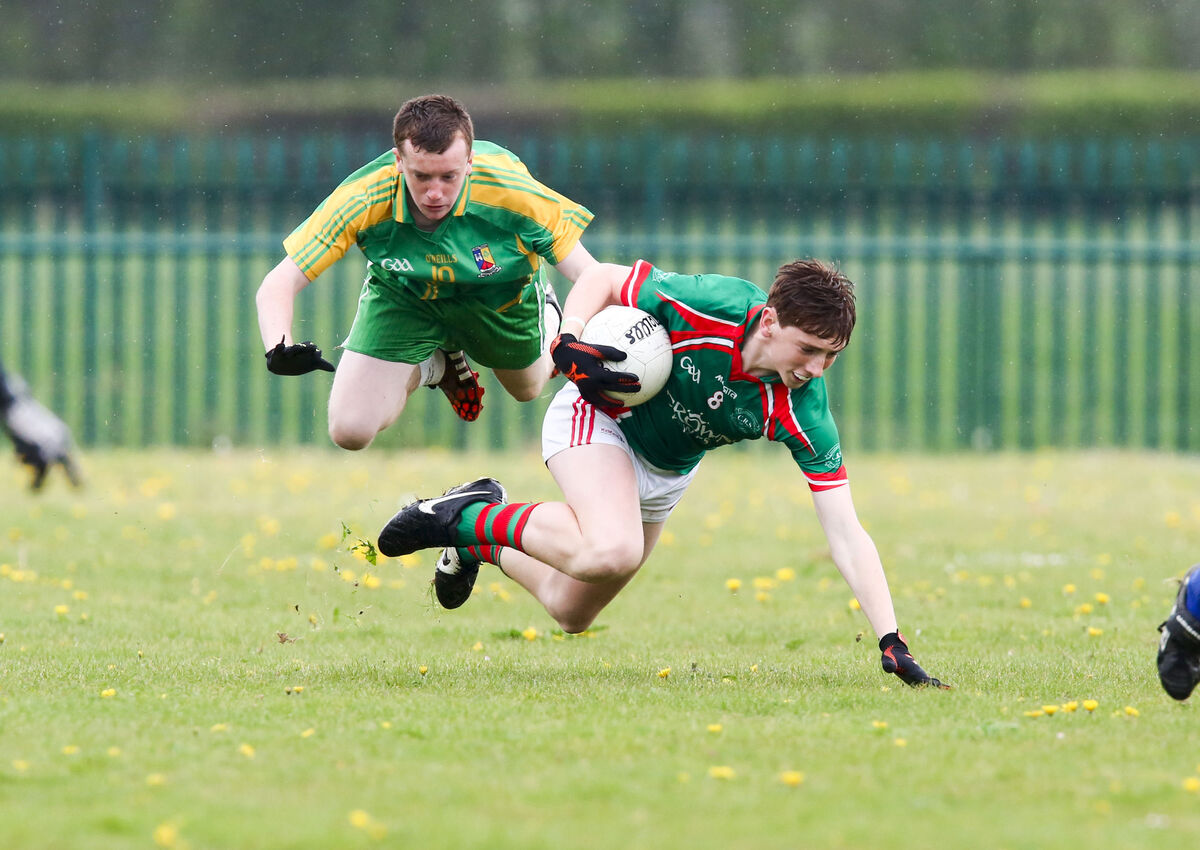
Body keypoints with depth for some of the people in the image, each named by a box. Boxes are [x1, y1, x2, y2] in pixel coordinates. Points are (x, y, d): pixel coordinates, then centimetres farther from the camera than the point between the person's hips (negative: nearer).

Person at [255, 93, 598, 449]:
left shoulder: (512, 193, -39)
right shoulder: (362, 202, -37)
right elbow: (277, 285, -33)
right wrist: (279, 349, -54)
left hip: (501, 296, 0)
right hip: (402, 296, 0)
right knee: (350, 430, -11)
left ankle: (547, 316, 55)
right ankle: (430, 365, 21)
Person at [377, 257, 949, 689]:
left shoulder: (803, 410, -26)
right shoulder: (710, 305, -34)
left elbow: (846, 535, -26)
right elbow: (601, 279, -16)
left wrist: (892, 644, -34)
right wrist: (570, 342, -34)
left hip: (665, 473, 5)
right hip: (599, 415, -5)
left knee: (571, 613, 12)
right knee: (613, 552, -34)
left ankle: (480, 535, 38)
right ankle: (468, 518, -11)